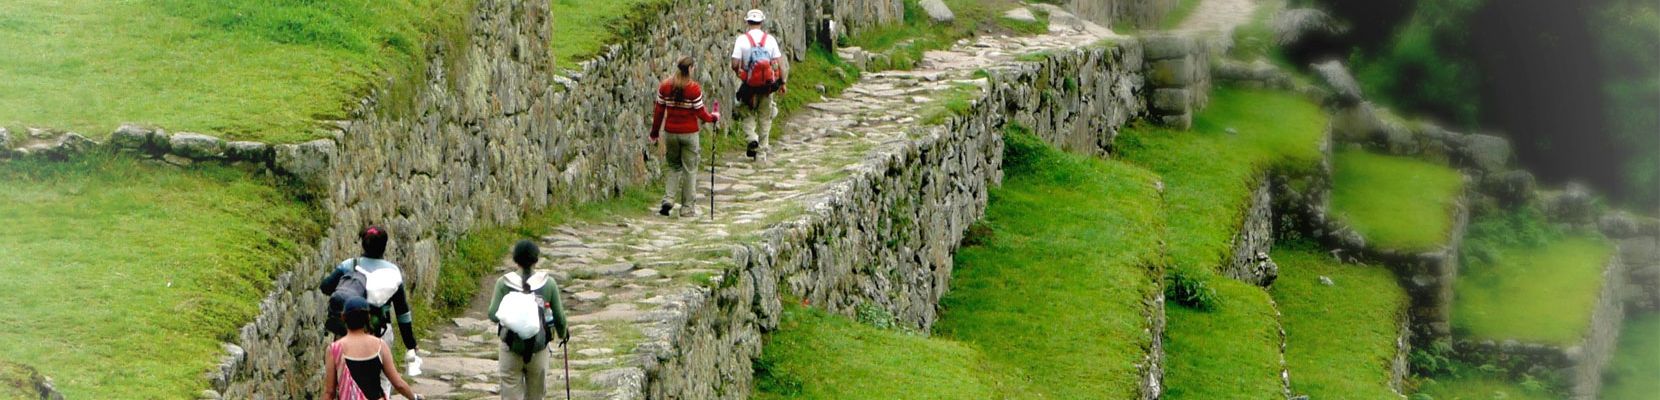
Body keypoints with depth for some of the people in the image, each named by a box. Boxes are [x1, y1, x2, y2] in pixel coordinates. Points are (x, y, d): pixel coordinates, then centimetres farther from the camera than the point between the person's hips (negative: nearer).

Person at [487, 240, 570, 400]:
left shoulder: (504, 283, -7)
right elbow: (559, 316, 1)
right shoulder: (548, 283, -6)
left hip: (511, 347, -1)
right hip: (538, 349, 1)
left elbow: (493, 315, -12)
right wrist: (563, 333, 21)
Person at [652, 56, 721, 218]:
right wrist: (713, 117, 12)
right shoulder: (694, 89, -13)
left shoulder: (664, 87, -2)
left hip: (671, 132, 3)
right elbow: (701, 112, -8)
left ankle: (669, 198, -1)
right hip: (689, 134, -3)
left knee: (674, 167, 18)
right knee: (689, 169, 7)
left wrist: (654, 132, 11)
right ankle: (687, 208, 10)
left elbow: (659, 111, 2)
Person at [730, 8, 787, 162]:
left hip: (749, 84, -2)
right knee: (765, 117, 12)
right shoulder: (770, 39, -1)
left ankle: (751, 137, -10)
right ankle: (761, 152, 14)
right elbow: (779, 63, -3)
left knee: (747, 114, 17)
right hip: (767, 85, 2)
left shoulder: (742, 39, -7)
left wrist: (738, 72, 12)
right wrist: (782, 82, 6)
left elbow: (735, 64, -10)